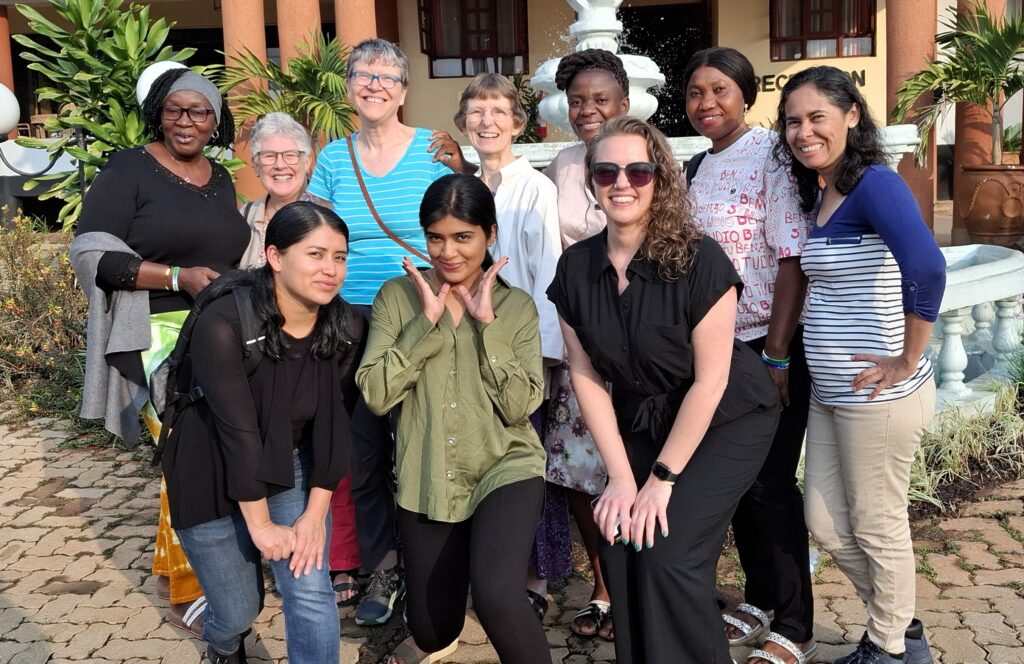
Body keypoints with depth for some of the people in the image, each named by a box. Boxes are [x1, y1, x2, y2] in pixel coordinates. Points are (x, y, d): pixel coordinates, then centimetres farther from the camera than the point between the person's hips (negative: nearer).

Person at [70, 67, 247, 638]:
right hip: (159, 338, -6)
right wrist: (179, 277, -19)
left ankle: (169, 564, 27)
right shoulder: (128, 170, -4)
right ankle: (188, 593, 6)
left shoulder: (221, 179, 15)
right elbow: (93, 254, -11)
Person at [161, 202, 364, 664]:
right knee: (238, 611, 10)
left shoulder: (347, 328, -14)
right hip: (214, 476, -3)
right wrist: (260, 524, -20)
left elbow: (335, 422, -9)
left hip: (291, 468, 3)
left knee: (311, 594, -9)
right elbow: (237, 429, -26)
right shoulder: (223, 324, -29)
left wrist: (316, 512, -11)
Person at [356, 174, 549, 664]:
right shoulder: (397, 296, -1)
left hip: (506, 467, -1)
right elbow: (374, 394, -12)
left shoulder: (517, 306, -1)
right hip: (427, 481, 2)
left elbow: (520, 406, -11)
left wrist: (487, 322, -16)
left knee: (495, 595, -28)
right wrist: (427, 319, -17)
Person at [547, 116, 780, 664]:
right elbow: (586, 376, -5)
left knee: (669, 551, -14)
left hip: (726, 421, -4)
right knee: (619, 545, -4)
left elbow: (710, 379, -20)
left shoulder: (698, 260, -23)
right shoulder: (575, 268, -8)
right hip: (641, 422, 5)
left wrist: (662, 478, -16)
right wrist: (621, 476, -9)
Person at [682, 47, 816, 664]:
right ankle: (758, 600, 32)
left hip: (771, 345, -7)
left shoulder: (771, 155, -11)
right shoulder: (702, 168, 11)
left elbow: (792, 260, -16)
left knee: (769, 484, -1)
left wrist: (775, 357, -18)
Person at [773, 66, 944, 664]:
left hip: (879, 395, -9)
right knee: (826, 525, 17)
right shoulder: (818, 193, 9)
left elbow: (926, 267, -33)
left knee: (877, 526, 9)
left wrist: (908, 360, -24)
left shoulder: (876, 184, -17)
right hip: (829, 392, 9)